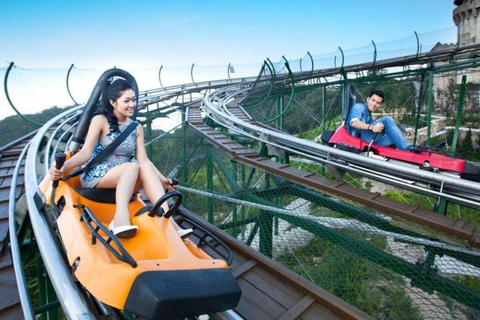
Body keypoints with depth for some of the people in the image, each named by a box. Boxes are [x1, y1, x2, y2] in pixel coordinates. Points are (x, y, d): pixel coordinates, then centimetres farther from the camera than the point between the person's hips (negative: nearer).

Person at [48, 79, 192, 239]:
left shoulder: (137, 128, 10)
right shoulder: (100, 120, -2)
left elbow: (143, 160, 2)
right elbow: (86, 153, -10)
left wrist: (162, 180, -10)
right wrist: (64, 166, -29)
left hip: (126, 181, 4)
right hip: (95, 177, -3)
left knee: (146, 169, -27)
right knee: (133, 166, -31)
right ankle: (120, 217, -50)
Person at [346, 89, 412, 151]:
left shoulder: (369, 116, 32)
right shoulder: (358, 107, 5)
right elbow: (353, 123, -16)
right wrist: (371, 127, -31)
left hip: (371, 141, 9)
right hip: (361, 137, -9)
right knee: (387, 120, -21)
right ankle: (407, 149, -26)